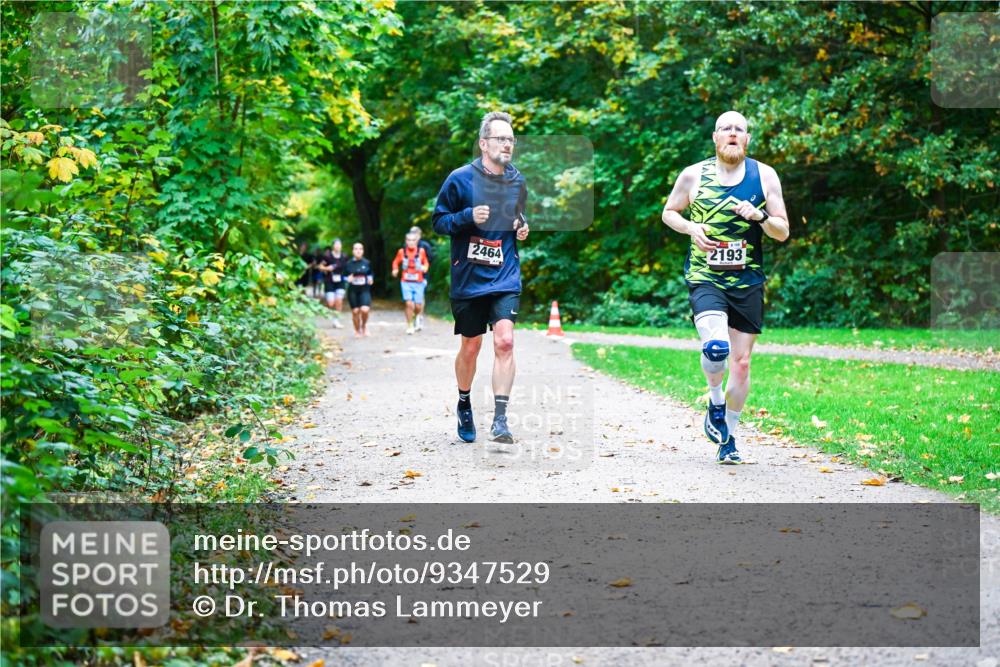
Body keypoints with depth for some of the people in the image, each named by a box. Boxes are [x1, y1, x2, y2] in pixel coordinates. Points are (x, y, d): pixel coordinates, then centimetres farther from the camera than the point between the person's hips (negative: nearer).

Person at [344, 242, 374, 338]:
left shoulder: (367, 263, 2)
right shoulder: (349, 264, 1)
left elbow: (371, 274, 14)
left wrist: (370, 279, -6)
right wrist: (348, 279, -13)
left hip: (364, 290, -1)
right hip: (353, 291, 1)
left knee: (365, 310, -18)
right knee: (355, 311, 3)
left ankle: (364, 325, 13)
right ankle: (357, 331, 24)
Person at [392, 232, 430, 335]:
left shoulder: (421, 251, -1)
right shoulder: (402, 252, -1)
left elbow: (426, 262, 13)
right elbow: (396, 262, 14)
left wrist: (425, 268, -8)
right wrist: (395, 270, -4)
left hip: (418, 283, 1)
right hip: (406, 283, -1)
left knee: (418, 306, 2)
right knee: (409, 304, -14)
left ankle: (418, 319, 37)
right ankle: (409, 326, -1)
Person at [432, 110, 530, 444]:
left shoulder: (517, 181, 7)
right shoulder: (460, 179, -6)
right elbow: (438, 220, -2)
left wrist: (523, 229, 2)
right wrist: (469, 216, -19)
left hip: (505, 277, 2)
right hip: (468, 277, -2)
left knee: (504, 341, -15)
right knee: (470, 346, 9)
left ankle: (500, 419, -14)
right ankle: (464, 406, 34)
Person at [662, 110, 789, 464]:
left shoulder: (764, 176, 2)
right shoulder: (693, 175, 0)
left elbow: (783, 232, 4)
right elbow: (669, 212, 14)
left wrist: (760, 216, -16)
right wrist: (691, 228, -7)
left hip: (747, 282, 2)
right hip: (704, 278, -2)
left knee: (742, 364, 6)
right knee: (715, 347, -26)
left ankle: (728, 437, 25)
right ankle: (715, 399, 7)